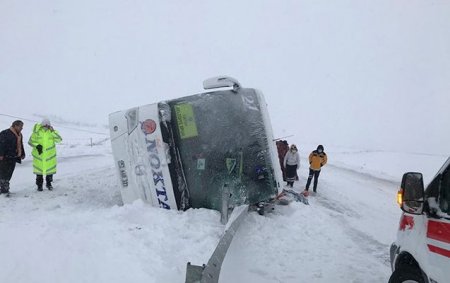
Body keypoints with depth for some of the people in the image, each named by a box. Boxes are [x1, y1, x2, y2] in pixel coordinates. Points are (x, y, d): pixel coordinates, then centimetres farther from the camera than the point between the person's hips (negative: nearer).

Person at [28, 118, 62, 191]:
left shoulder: (52, 132, -2)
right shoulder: (37, 132, -6)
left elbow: (59, 139, -15)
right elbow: (30, 141, 0)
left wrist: (53, 131, -24)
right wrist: (37, 145, -18)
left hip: (50, 155, 1)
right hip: (38, 155, -1)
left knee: (50, 169, 11)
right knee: (39, 170, 7)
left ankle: (49, 183, 31)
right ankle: (39, 185, 22)